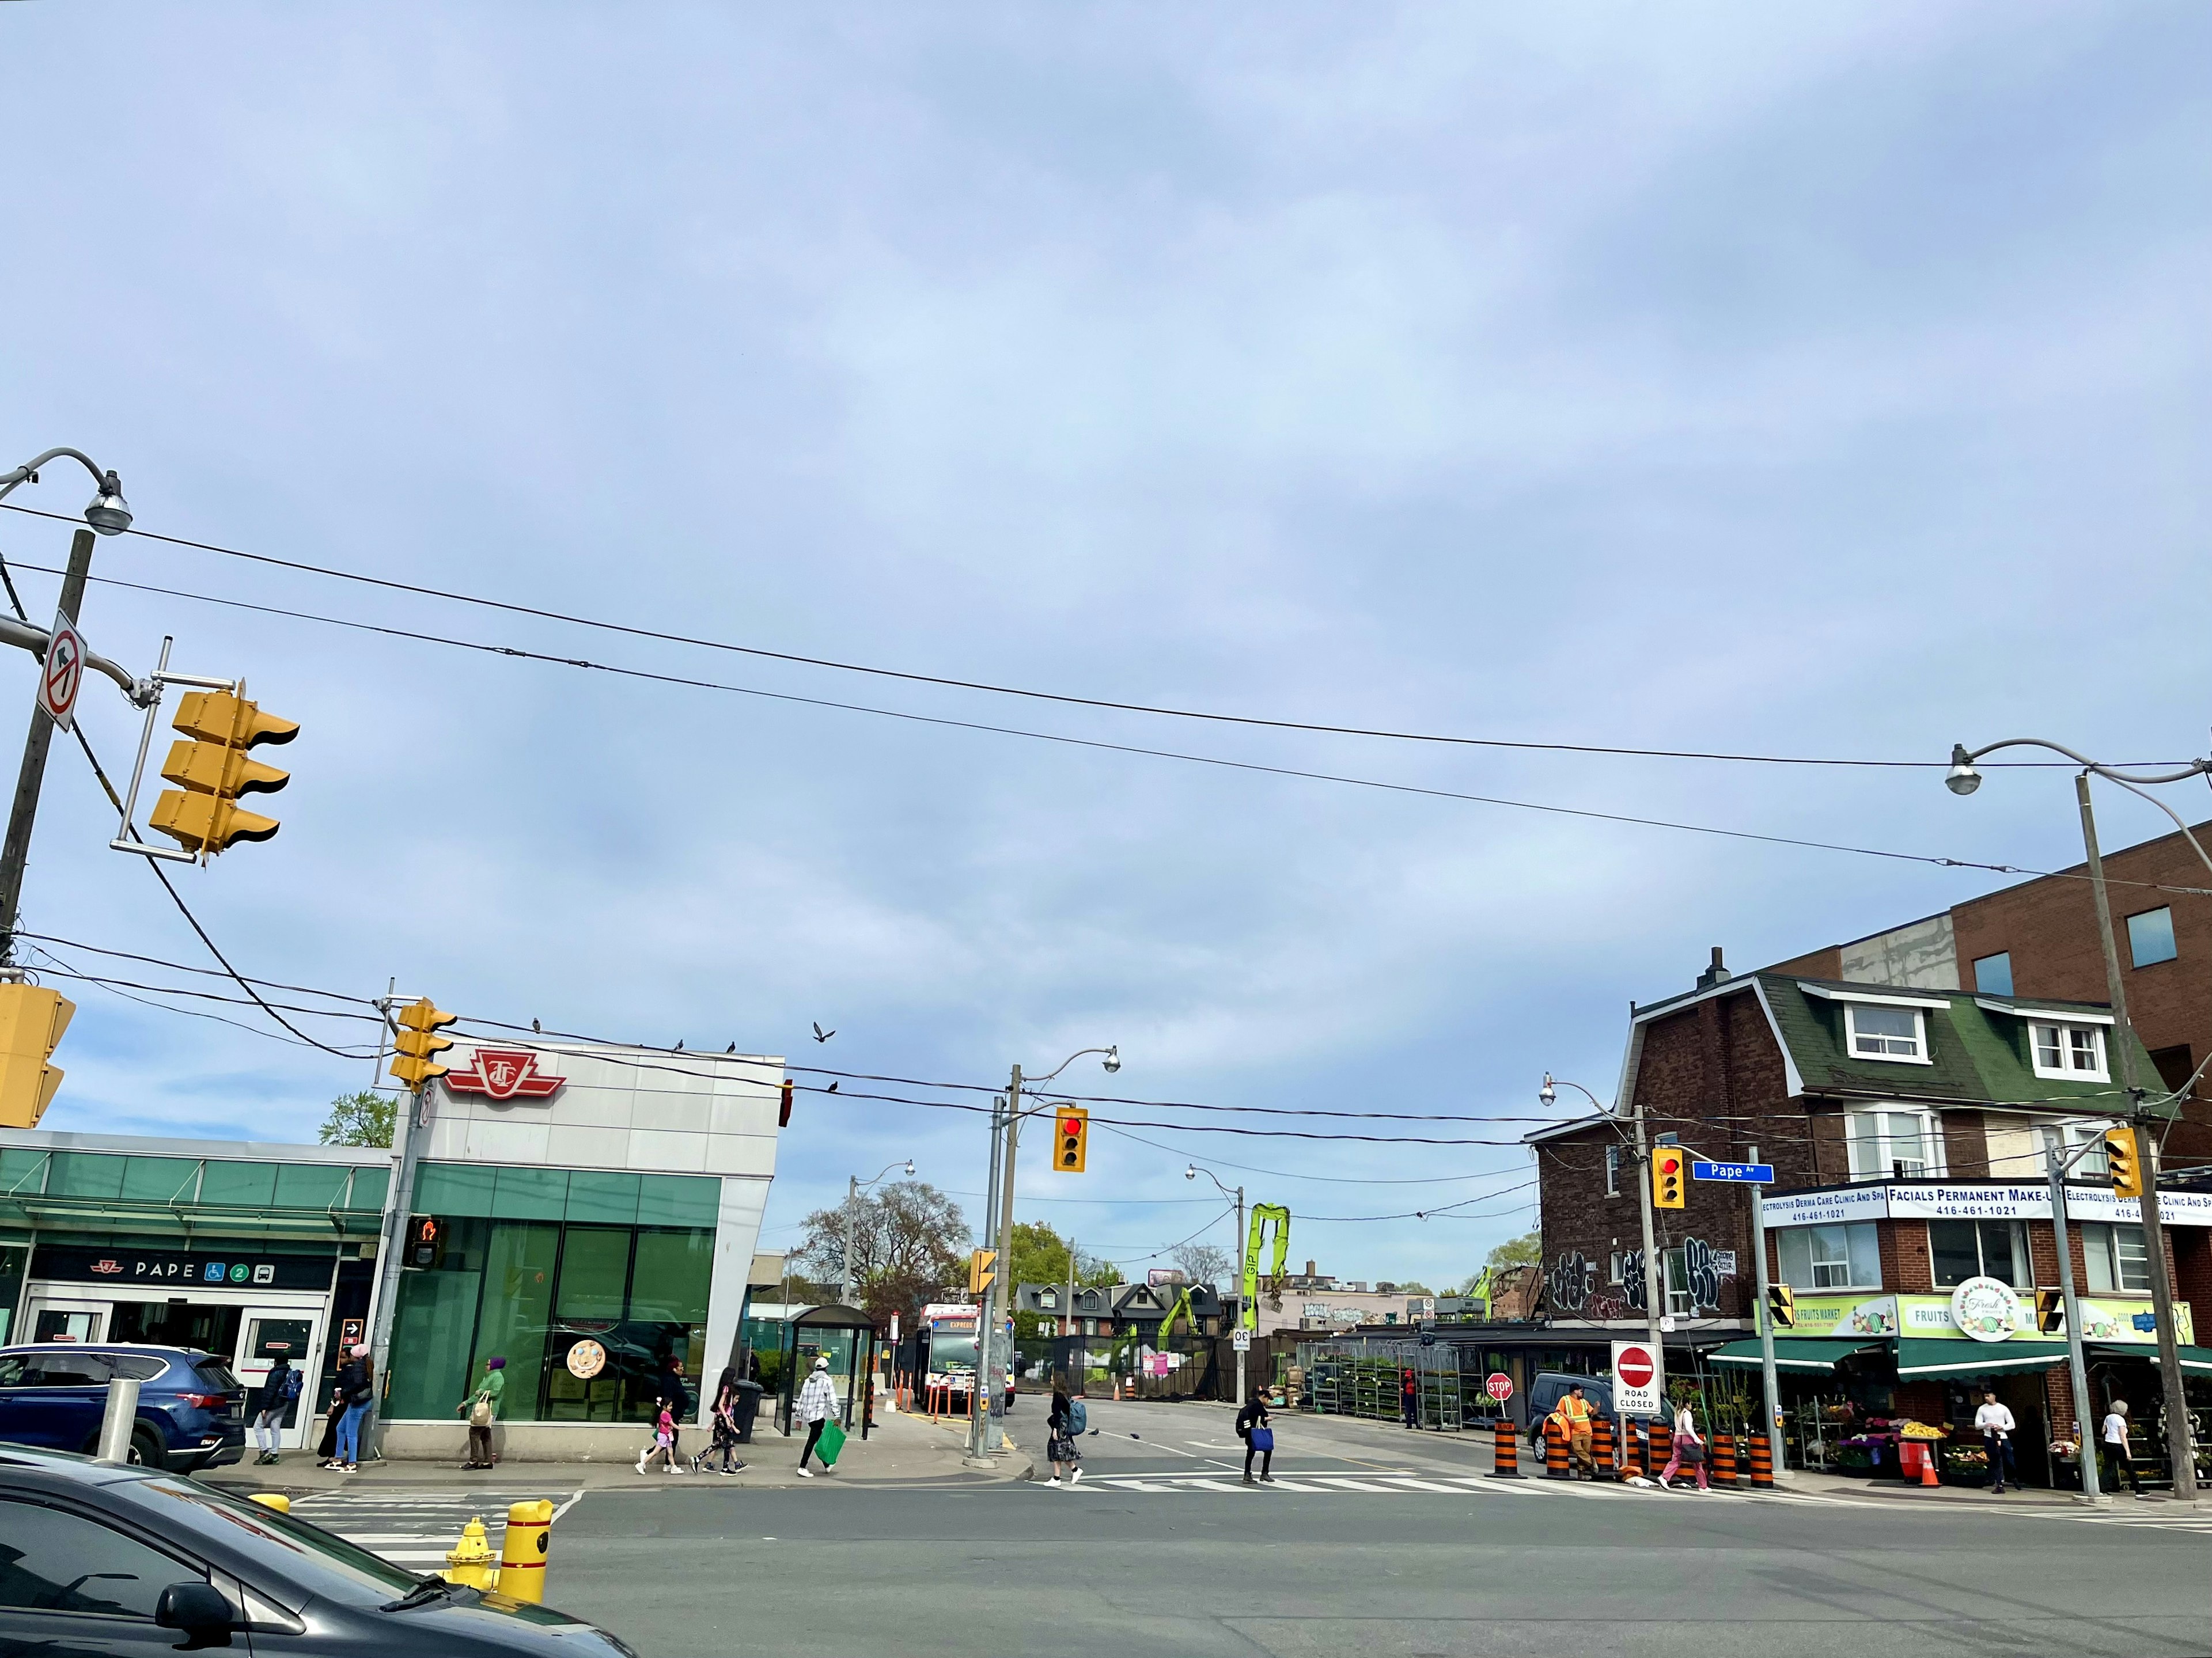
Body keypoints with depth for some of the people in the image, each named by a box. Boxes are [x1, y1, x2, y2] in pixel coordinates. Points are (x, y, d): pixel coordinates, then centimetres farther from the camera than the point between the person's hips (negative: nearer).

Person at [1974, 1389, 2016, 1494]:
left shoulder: (2003, 1408, 3)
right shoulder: (1982, 1409, 3)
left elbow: (2012, 1424, 3)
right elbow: (1977, 1424, 0)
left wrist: (2001, 1427, -14)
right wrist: (1986, 1425, -21)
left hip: (2003, 1438, 0)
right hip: (1989, 1438, 0)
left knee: (2010, 1460, 1)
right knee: (1995, 1462, 3)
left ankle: (2015, 1477, 32)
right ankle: (1999, 1485, 8)